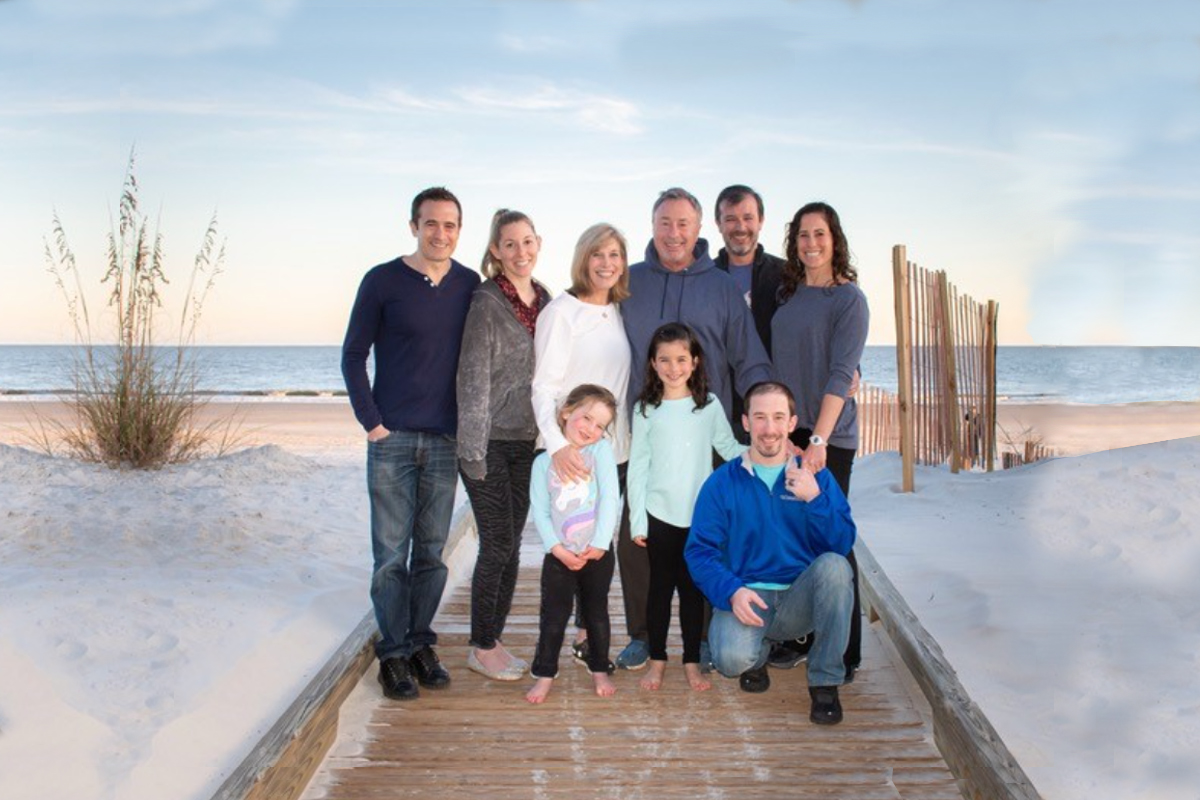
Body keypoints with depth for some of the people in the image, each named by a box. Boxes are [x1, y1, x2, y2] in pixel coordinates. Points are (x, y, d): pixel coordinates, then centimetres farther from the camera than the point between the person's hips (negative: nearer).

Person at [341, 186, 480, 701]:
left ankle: (421, 644, 23)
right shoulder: (383, 282, -3)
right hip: (392, 438, -3)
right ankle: (394, 654, 12)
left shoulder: (470, 285, 6)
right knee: (391, 552, 1)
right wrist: (370, 421, -7)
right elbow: (353, 355, 0)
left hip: (446, 440, 3)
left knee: (432, 552, 10)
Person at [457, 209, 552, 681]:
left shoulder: (545, 301, 8)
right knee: (497, 546, -2)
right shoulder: (486, 303, -11)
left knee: (511, 546, 11)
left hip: (528, 442, 6)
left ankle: (493, 640, 24)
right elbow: (473, 379, -13)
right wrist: (473, 450, -14)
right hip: (490, 442, -6)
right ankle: (481, 648, 13)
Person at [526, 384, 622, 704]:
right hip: (560, 555, 0)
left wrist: (599, 543, -14)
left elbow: (610, 498, -9)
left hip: (597, 553, 0)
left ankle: (599, 671, 28)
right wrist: (557, 549, -13)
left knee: (597, 612, 13)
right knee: (553, 616, 3)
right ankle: (544, 674, 17)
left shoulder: (601, 450, -2)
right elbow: (540, 511, -2)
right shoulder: (544, 462, 1)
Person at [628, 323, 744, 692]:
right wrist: (637, 520, -2)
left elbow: (729, 448, 9)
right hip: (659, 514, 0)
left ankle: (692, 662, 19)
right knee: (660, 586, 8)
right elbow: (638, 467, 1)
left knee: (693, 588, 8)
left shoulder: (709, 405, 2)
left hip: (699, 514, 1)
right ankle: (657, 660, 20)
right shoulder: (645, 410, 1)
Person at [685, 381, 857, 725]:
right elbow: (699, 551, -5)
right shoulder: (722, 482, 2)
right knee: (731, 659, -31)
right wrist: (732, 592, -22)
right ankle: (758, 652, 11)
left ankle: (825, 682, -13)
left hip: (801, 599, 1)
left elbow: (843, 544, -6)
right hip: (746, 597, -1)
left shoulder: (816, 477, 5)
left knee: (834, 565, -30)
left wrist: (814, 499, -21)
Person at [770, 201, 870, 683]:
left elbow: (840, 374, -14)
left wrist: (819, 440, -22)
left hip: (830, 436, -5)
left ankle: (844, 654, 9)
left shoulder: (848, 298, -6)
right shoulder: (786, 293, 12)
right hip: (784, 430, 6)